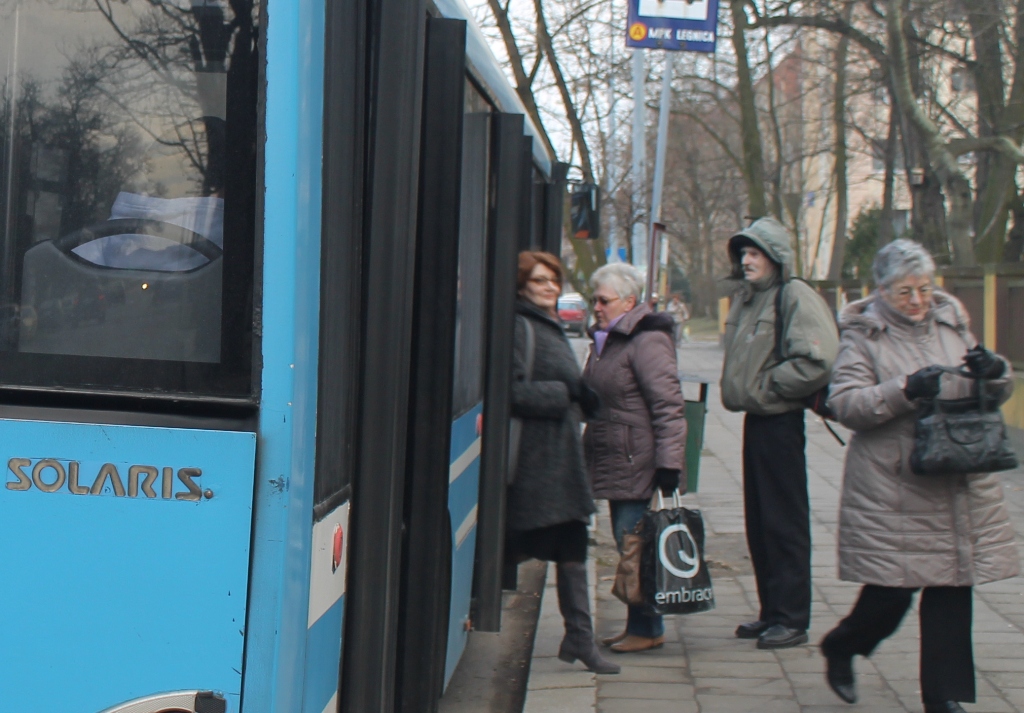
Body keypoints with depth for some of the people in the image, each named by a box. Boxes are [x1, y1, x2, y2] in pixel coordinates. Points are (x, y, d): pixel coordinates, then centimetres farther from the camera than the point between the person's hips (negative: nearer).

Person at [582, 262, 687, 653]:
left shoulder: (647, 342, -13)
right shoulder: (606, 339, 17)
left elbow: (669, 407, -18)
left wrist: (669, 464, -21)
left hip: (638, 467, -9)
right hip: (615, 464, 9)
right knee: (626, 545, 12)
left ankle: (647, 630, 3)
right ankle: (638, 625, 19)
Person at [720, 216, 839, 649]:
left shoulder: (795, 296, -13)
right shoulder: (745, 298, 14)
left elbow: (817, 361, -23)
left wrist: (769, 385, -15)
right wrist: (740, 391, 12)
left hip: (780, 421, -9)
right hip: (754, 418, 9)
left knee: (785, 522, -3)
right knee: (758, 522, 13)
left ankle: (792, 618, 3)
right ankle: (771, 611, 23)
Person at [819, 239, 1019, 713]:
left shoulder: (952, 324, 14)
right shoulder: (863, 335, -1)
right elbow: (844, 404, -12)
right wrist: (906, 390, -24)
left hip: (960, 487, 5)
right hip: (894, 489, -5)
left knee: (952, 586, 4)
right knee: (892, 590, -2)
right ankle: (840, 648, 27)